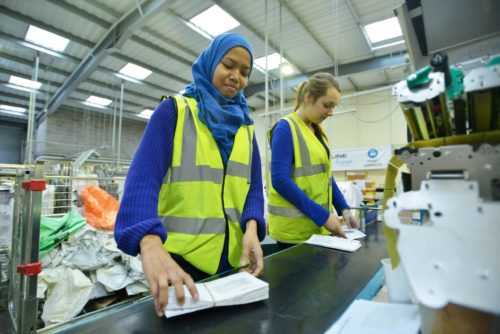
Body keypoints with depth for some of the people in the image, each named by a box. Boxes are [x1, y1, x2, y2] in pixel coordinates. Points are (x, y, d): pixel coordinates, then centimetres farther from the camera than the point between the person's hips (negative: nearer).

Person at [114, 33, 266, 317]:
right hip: (181, 255, -4)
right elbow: (143, 176, -17)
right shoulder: (174, 111, -4)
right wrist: (150, 244, -34)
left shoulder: (245, 126, 9)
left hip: (234, 255, 5)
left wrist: (251, 227, -15)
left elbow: (254, 184, 4)